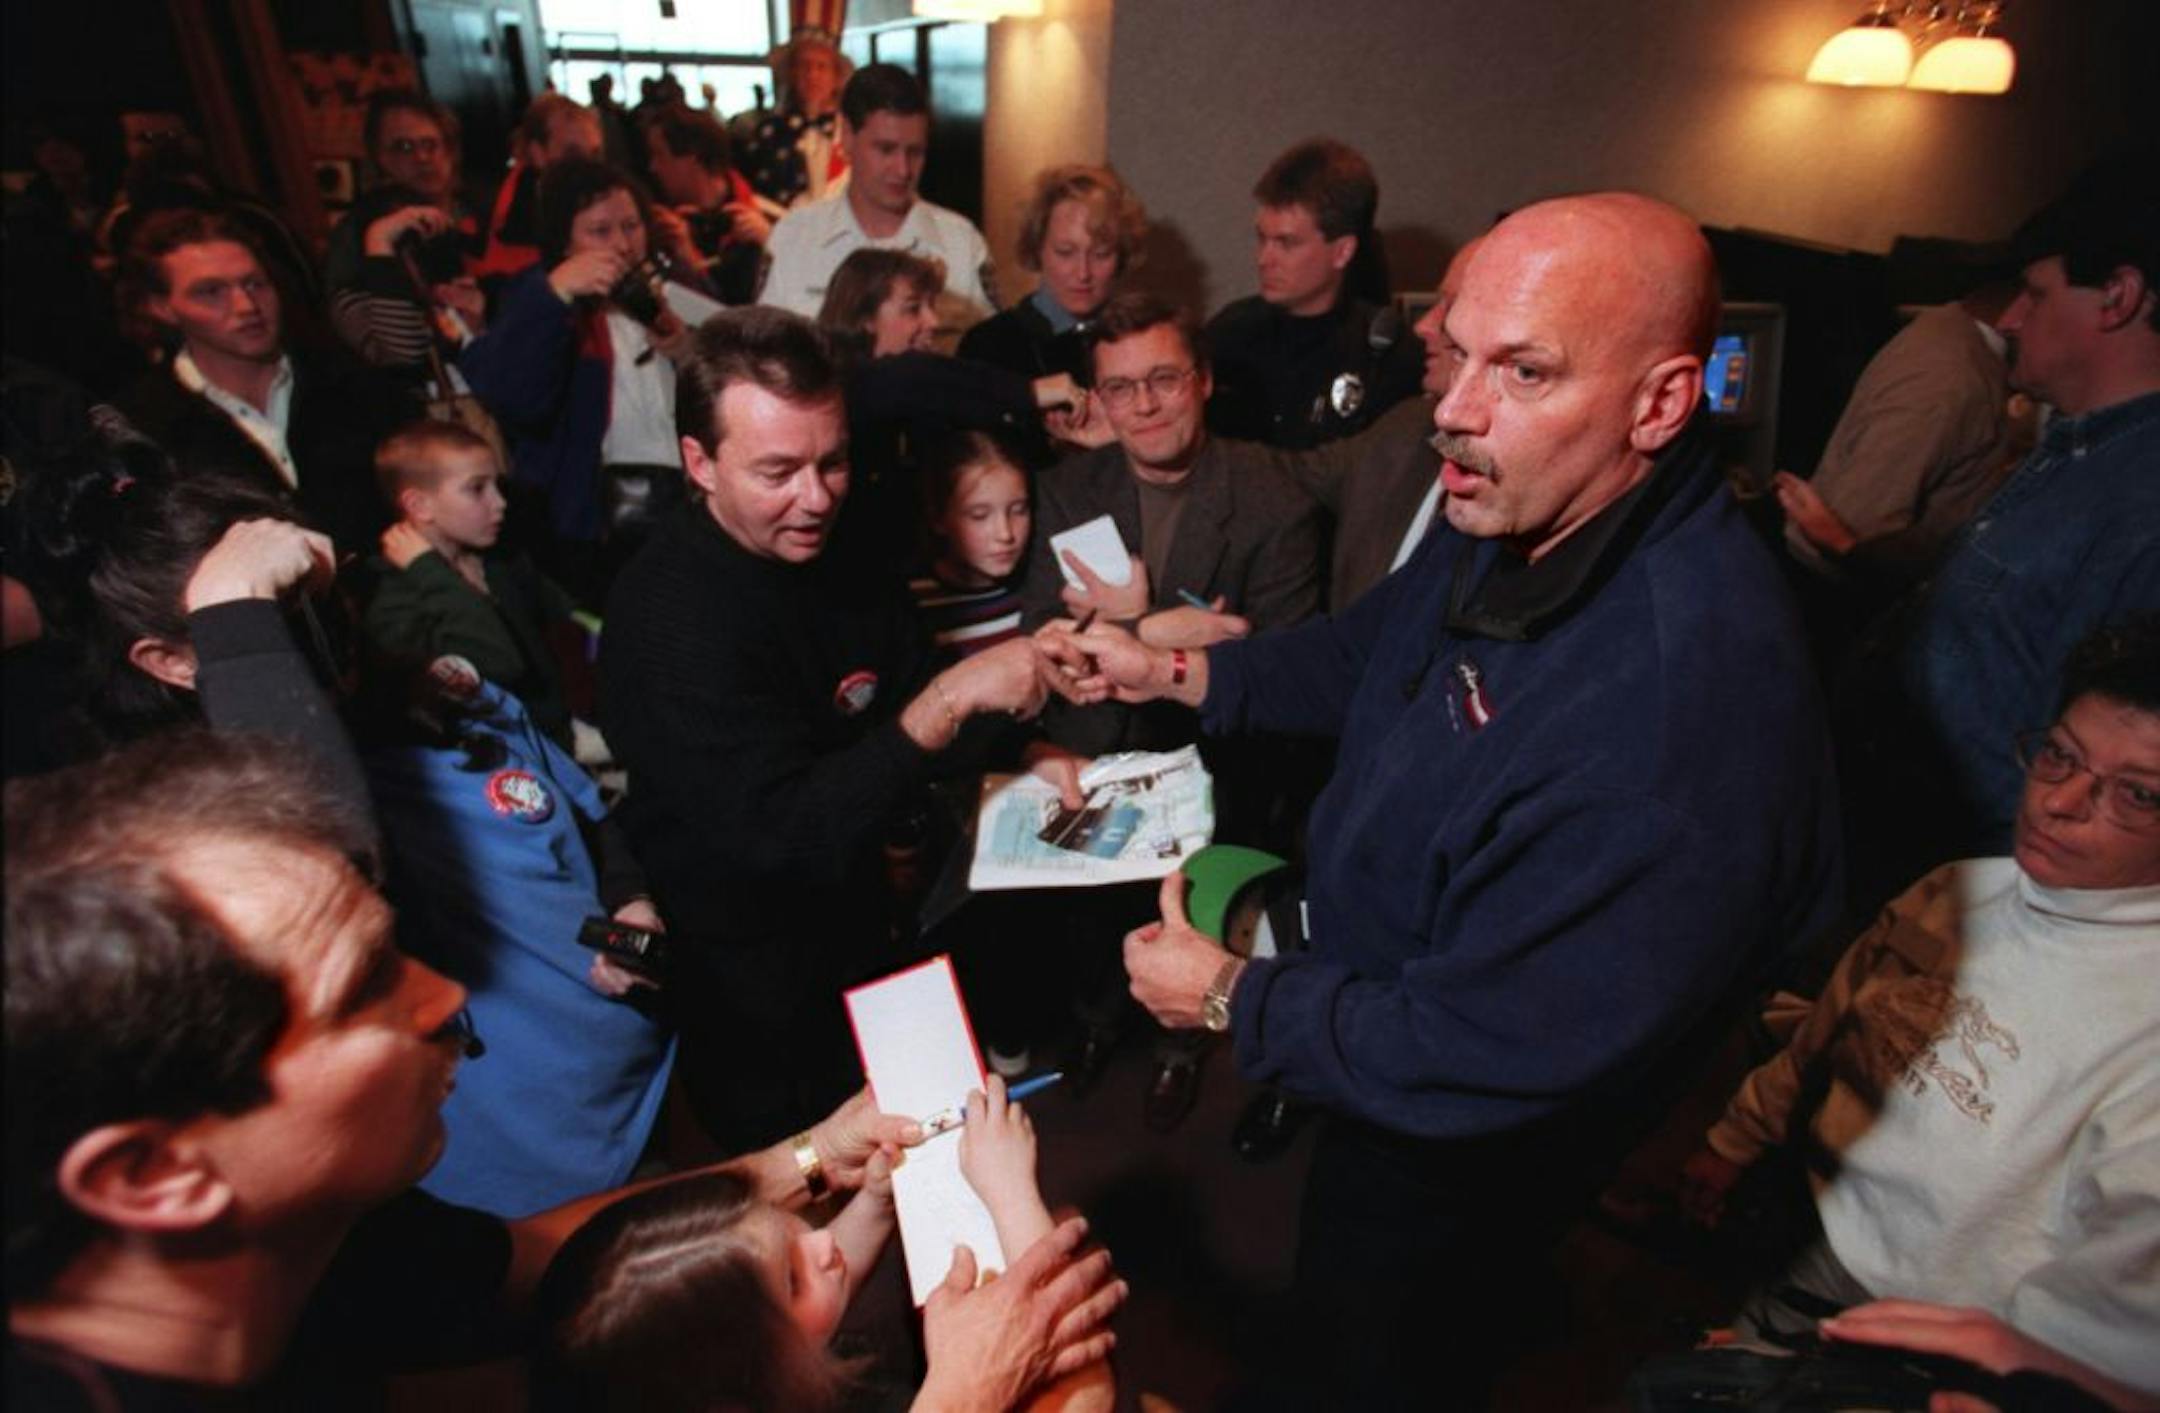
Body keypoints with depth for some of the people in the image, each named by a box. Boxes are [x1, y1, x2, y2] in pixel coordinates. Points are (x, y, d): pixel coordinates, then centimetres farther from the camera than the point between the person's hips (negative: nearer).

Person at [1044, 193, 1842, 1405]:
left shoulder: (1684, 694, -41)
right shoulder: (1517, 513, -14)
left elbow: (1485, 1059, -33)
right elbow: (1372, 651, 7)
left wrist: (1236, 999, -20)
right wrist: (1179, 671, -4)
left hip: (1466, 1150, -7)